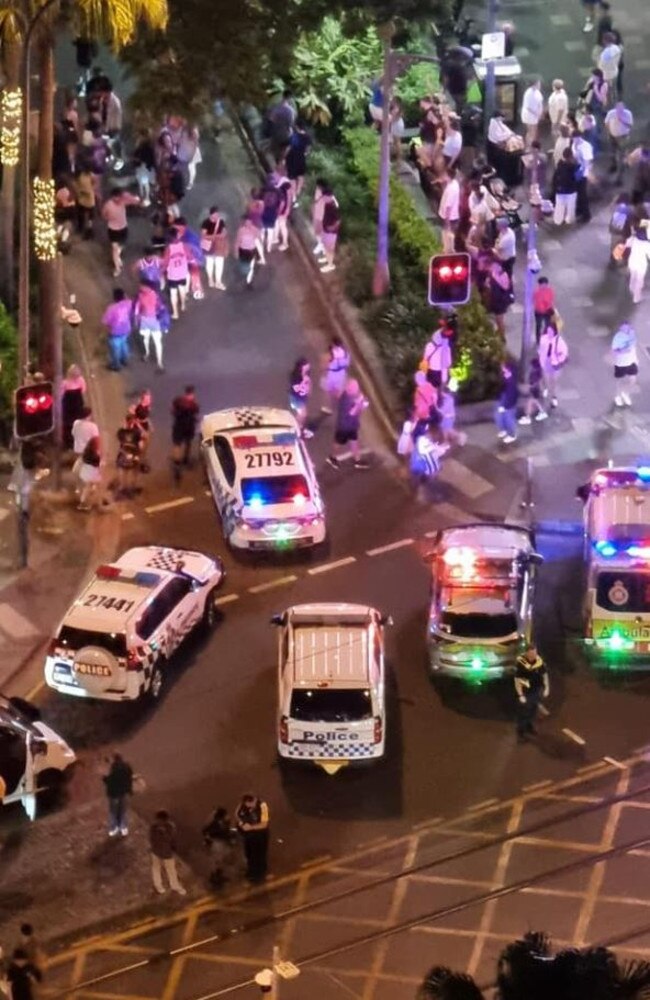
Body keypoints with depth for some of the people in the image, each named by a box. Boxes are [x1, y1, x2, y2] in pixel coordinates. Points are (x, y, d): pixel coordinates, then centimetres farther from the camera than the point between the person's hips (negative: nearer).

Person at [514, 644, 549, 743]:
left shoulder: (539, 660, -13)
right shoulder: (520, 663, -29)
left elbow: (544, 674, 4)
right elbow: (517, 680, -23)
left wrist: (546, 688, 5)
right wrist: (520, 695, -21)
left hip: (536, 691, 5)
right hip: (525, 692, -5)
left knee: (533, 710, 24)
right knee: (523, 713, 6)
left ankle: (529, 726, 46)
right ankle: (520, 733, 22)